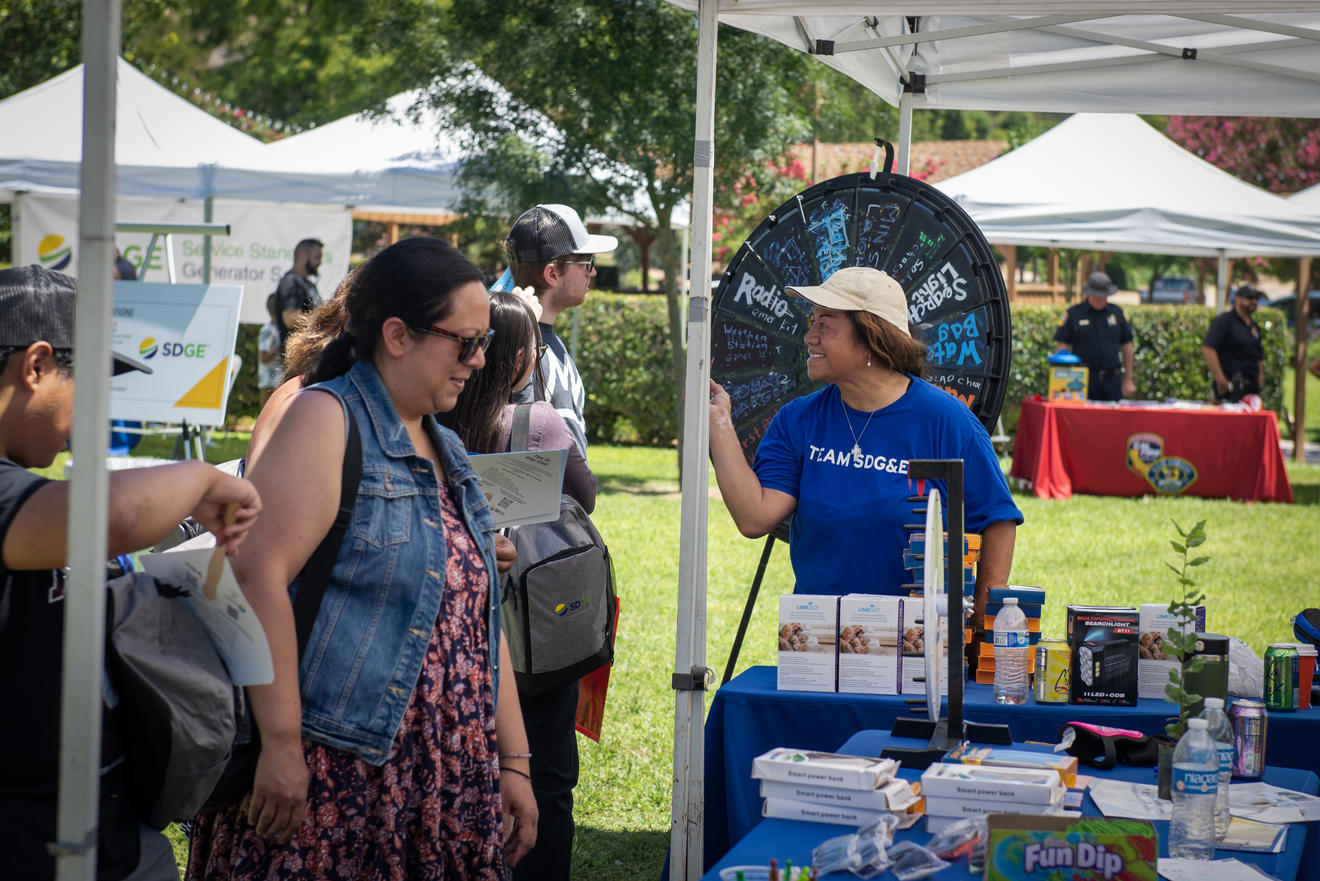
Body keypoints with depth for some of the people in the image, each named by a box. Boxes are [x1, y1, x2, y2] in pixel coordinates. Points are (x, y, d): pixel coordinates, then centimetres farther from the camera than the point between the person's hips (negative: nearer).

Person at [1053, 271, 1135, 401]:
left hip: (1112, 380, 3)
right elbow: (1062, 347, 0)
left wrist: (1128, 380, 13)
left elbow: (1126, 347, 15)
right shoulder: (1073, 314, 1)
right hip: (1084, 380, -3)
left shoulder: (1117, 313, 10)